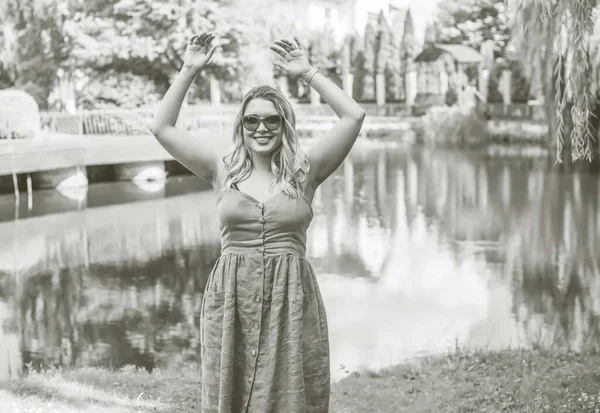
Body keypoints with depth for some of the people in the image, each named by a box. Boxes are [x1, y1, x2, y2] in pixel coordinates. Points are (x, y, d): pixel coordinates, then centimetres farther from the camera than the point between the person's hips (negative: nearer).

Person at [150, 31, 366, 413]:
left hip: (291, 300, -1)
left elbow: (354, 116, -3)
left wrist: (307, 73, -1)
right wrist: (189, 71, 2)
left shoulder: (305, 171, 4)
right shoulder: (223, 171, 7)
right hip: (230, 300, 1)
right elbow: (162, 128, 6)